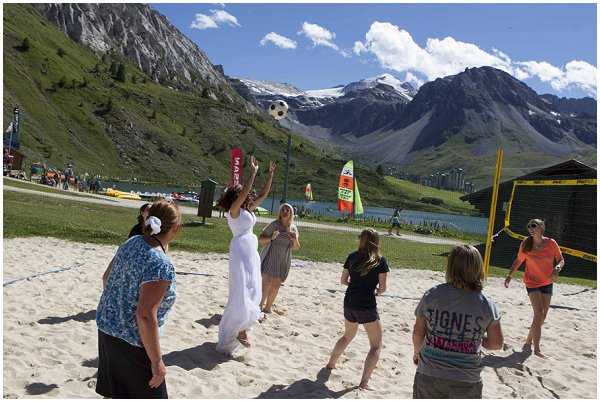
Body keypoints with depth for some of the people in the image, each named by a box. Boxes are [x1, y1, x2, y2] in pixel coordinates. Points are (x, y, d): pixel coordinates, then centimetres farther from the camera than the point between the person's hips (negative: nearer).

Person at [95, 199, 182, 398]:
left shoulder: (132, 242, -2)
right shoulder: (161, 265, -26)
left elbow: (106, 278, 11)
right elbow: (145, 316, -28)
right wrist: (156, 361, -20)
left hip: (106, 328, 8)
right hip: (131, 344, -8)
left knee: (114, 393, 22)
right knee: (148, 393, 10)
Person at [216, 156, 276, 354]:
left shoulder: (249, 210, 15)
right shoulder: (234, 211, -6)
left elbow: (264, 194, 19)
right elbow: (243, 193, -22)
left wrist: (271, 174, 14)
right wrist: (253, 172, -23)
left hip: (252, 253, 9)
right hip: (240, 252, -9)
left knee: (253, 293, 9)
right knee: (241, 295, -7)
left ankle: (241, 327, 19)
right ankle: (238, 331, 4)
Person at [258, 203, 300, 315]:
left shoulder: (293, 228, 3)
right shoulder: (274, 225, -9)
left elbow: (296, 248, 9)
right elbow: (260, 240, -9)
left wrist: (295, 241, -12)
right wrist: (271, 238, -27)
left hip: (284, 261, 4)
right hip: (270, 258, -4)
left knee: (276, 285, 9)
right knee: (267, 282, -14)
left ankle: (267, 307, 24)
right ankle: (260, 306, -5)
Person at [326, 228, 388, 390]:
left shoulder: (352, 257, 4)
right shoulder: (380, 261, -6)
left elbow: (343, 280, 10)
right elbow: (383, 287, -7)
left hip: (349, 303, 5)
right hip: (367, 306, -5)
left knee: (348, 336, 31)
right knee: (376, 346, 8)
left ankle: (331, 363, 44)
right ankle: (364, 382, -1)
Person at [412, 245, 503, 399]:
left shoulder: (431, 295, -10)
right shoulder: (487, 305, -10)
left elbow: (418, 333, -2)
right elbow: (496, 343, 0)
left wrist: (417, 352, 18)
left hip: (429, 376, 0)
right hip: (467, 382, 0)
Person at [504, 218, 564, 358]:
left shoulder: (551, 243, -10)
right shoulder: (526, 244, -10)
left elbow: (561, 260, 0)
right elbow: (518, 260, 4)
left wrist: (557, 268, -21)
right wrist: (510, 275, 2)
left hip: (547, 283, 3)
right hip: (532, 282, -3)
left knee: (542, 317, 9)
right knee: (539, 313, -15)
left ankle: (528, 341, 29)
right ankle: (537, 349, -11)